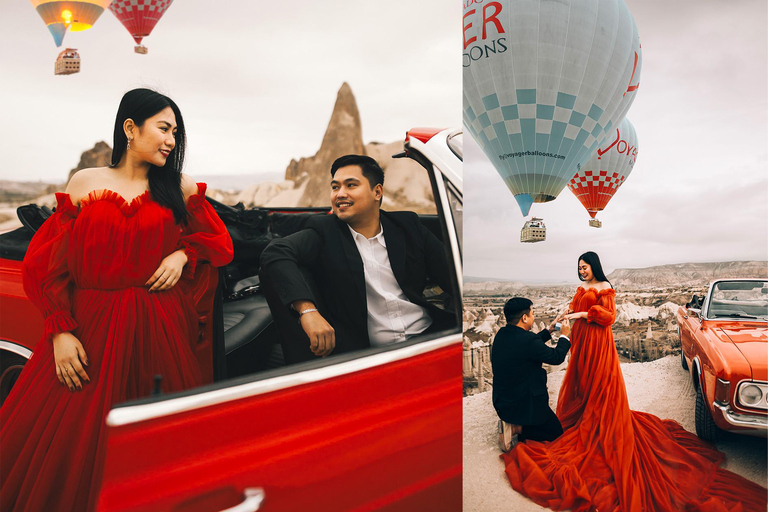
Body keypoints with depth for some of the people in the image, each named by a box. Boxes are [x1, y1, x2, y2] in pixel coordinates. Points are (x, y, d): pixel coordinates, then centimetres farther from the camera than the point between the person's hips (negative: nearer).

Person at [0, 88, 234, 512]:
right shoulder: (85, 183, 6)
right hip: (90, 326, 0)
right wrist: (61, 330, -9)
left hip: (159, 329, 0)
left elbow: (221, 242, 15)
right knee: (73, 437, 0)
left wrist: (184, 253, -6)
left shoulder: (179, 188, 8)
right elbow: (47, 263, 2)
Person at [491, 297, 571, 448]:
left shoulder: (502, 334, -2)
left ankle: (520, 429, 18)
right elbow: (557, 357, -12)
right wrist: (564, 335, 4)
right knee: (556, 432, 12)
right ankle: (520, 433, -3)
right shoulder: (527, 340, -27)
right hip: (523, 406, -9)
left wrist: (549, 330, 18)